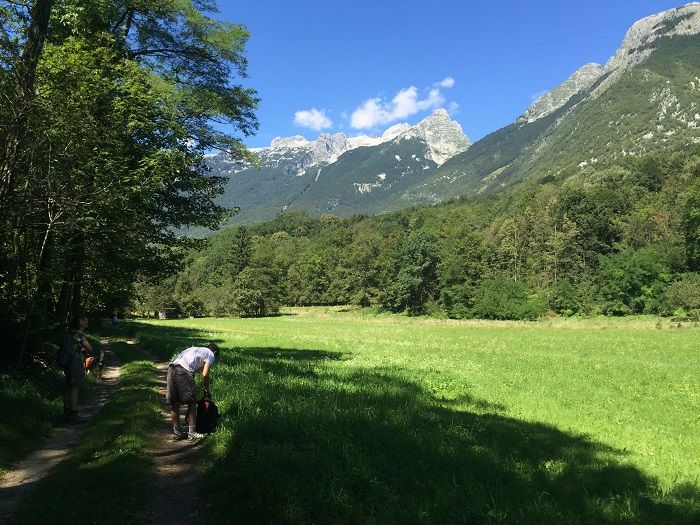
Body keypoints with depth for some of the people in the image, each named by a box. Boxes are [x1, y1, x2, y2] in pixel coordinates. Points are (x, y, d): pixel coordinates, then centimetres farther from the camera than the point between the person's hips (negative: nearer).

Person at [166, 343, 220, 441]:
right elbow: (205, 375, 2)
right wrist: (207, 390, 16)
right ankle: (192, 433, 9)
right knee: (192, 403, 5)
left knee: (174, 404, 13)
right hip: (184, 371, -7)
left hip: (171, 367, 7)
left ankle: (177, 433, 22)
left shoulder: (196, 349, 35)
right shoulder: (211, 354, 14)